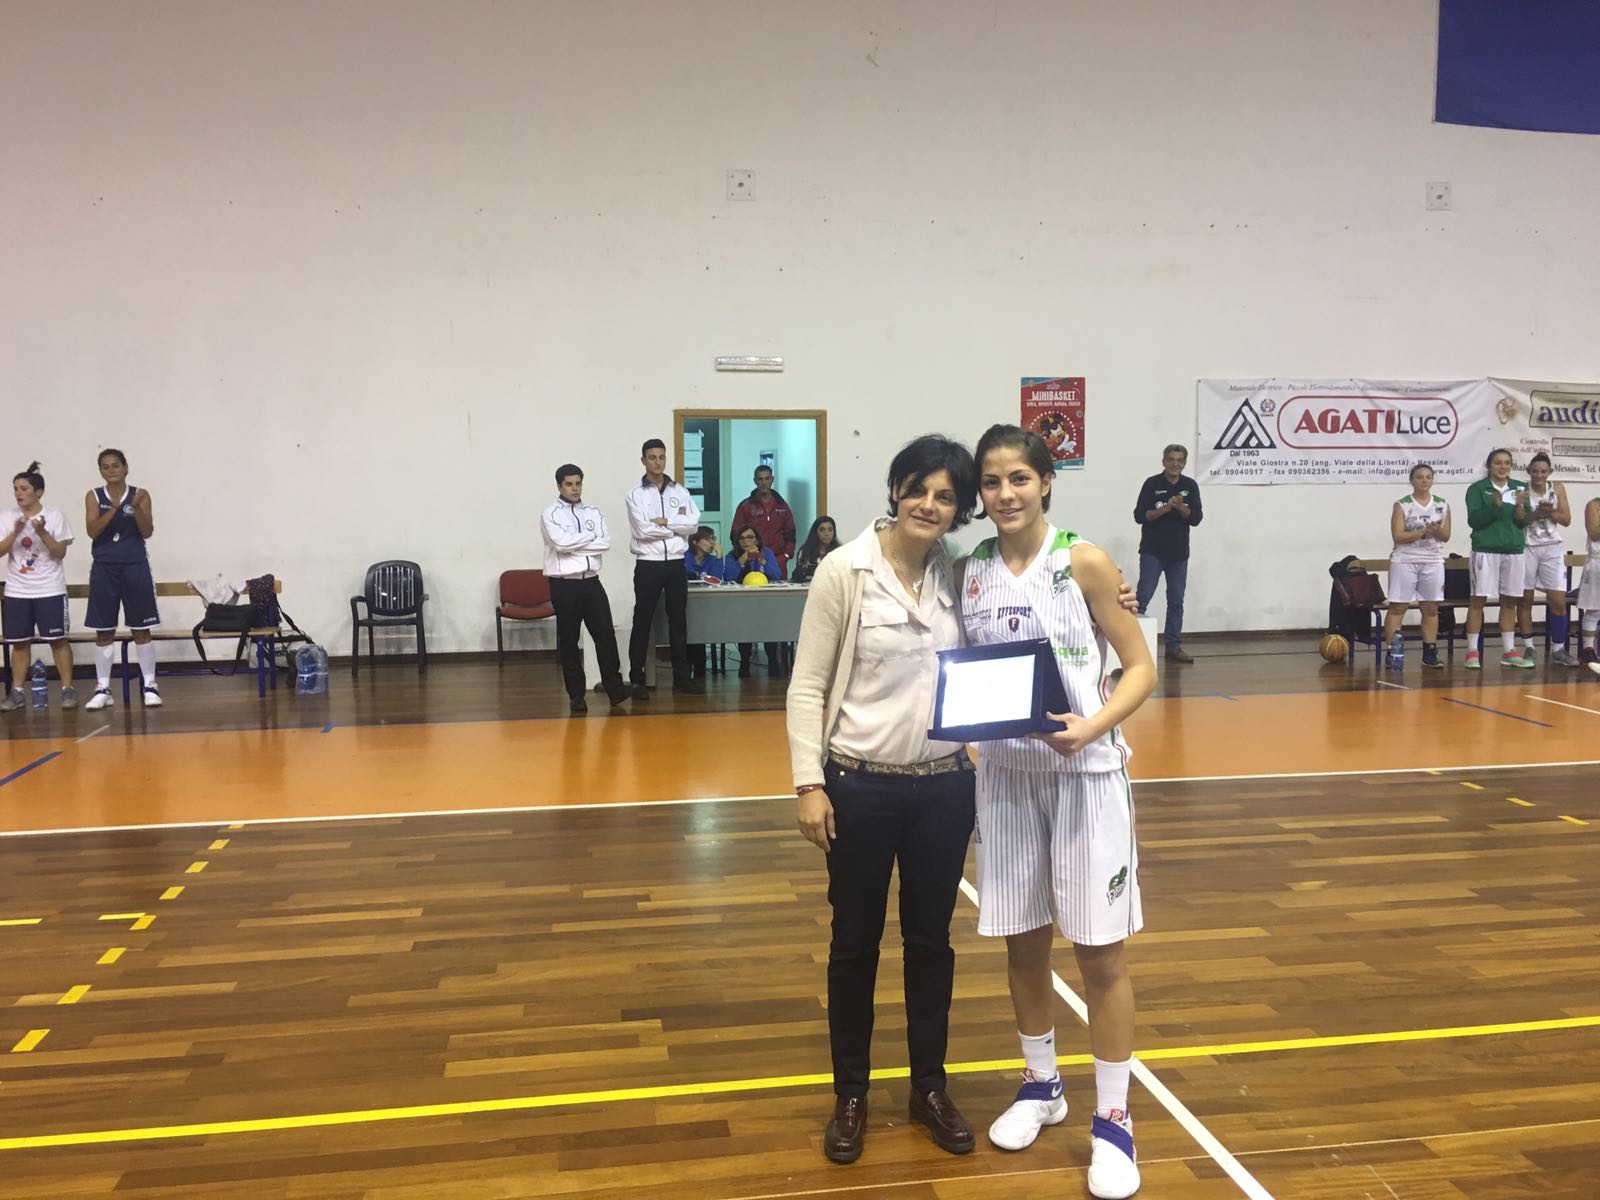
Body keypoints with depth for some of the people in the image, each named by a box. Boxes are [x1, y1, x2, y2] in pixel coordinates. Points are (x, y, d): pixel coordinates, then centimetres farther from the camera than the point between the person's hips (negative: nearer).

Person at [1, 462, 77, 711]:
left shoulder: (55, 516, -3)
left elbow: (60, 553, -7)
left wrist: (42, 532, -19)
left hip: (50, 590, -3)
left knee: (57, 640, 0)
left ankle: (68, 689, 5)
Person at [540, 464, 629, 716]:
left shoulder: (594, 513, 10)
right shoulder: (551, 515, -2)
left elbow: (606, 542, -4)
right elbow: (561, 542, -19)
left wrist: (575, 544, -11)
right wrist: (590, 536, -7)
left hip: (591, 581, 3)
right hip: (564, 584, -3)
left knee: (605, 634, -1)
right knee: (568, 640, 3)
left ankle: (614, 687, 6)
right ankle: (576, 694, 11)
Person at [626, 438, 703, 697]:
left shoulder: (680, 491, 8)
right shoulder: (636, 495, -3)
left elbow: (693, 524, -3)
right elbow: (643, 530, -15)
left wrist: (665, 522, -12)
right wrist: (676, 525, -6)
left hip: (676, 563, 3)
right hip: (648, 564, -3)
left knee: (678, 620, 8)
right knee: (643, 621, 2)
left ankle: (681, 676, 16)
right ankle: (637, 679, 8)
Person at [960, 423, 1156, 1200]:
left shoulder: (1085, 563, -8)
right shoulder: (970, 572, 2)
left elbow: (1140, 667, -6)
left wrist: (1094, 726, -23)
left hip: (1083, 772, -3)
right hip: (1005, 772, 4)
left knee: (1100, 952, 4)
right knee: (1022, 941, 14)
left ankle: (1113, 1119, 19)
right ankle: (1041, 1086, 35)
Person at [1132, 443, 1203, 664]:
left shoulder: (1190, 486, 4)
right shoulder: (1152, 484, -4)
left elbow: (1196, 518, -2)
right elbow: (1140, 515, -10)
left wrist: (1181, 507, -19)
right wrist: (1165, 508, -20)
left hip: (1179, 553, 3)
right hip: (1152, 552, -3)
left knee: (1176, 601, 7)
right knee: (1143, 597, -8)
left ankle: (1173, 646, 14)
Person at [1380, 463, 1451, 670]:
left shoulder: (1442, 505, 8)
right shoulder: (1402, 505, -3)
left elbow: (1446, 536, 5)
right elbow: (1398, 536, -11)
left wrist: (1436, 530, -16)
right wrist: (1423, 531, -20)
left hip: (1433, 562, 4)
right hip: (1405, 561, -3)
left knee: (1431, 608, 4)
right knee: (1397, 607, -4)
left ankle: (1429, 654, 10)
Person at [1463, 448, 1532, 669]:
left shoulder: (1519, 488, 9)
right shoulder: (1477, 489, -2)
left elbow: (1524, 521, 6)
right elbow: (1473, 519, -9)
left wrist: (1519, 506, -13)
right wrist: (1495, 506, -21)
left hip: (1514, 550, 4)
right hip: (1485, 549, -4)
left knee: (1510, 601, 8)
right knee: (1478, 599, -4)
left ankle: (1509, 652, 15)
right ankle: (1472, 652, 0)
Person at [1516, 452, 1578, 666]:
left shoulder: (1557, 489, 5)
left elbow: (1567, 520, 4)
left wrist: (1551, 512, -14)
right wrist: (1536, 514, -22)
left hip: (1552, 549, 2)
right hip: (1526, 548, -2)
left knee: (1558, 601, -2)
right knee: (1525, 600, 2)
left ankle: (1558, 650, 6)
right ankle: (1528, 648, 11)